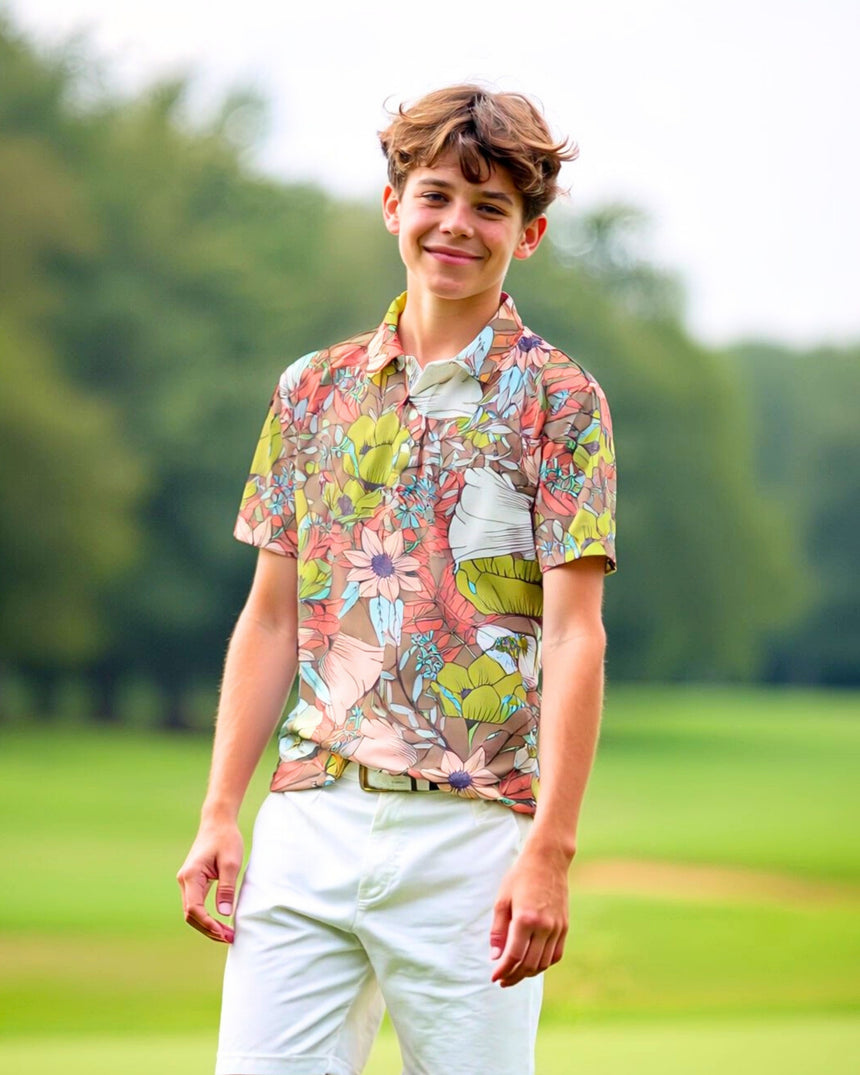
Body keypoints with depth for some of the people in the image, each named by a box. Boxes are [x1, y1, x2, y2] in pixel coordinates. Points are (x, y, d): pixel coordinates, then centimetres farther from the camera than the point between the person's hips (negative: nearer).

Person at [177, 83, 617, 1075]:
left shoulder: (557, 401, 0)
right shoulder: (314, 390, 13)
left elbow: (573, 636, -6)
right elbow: (270, 618, 14)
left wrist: (551, 848, -15)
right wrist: (219, 815, 7)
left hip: (473, 833, -3)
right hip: (308, 817, 3)